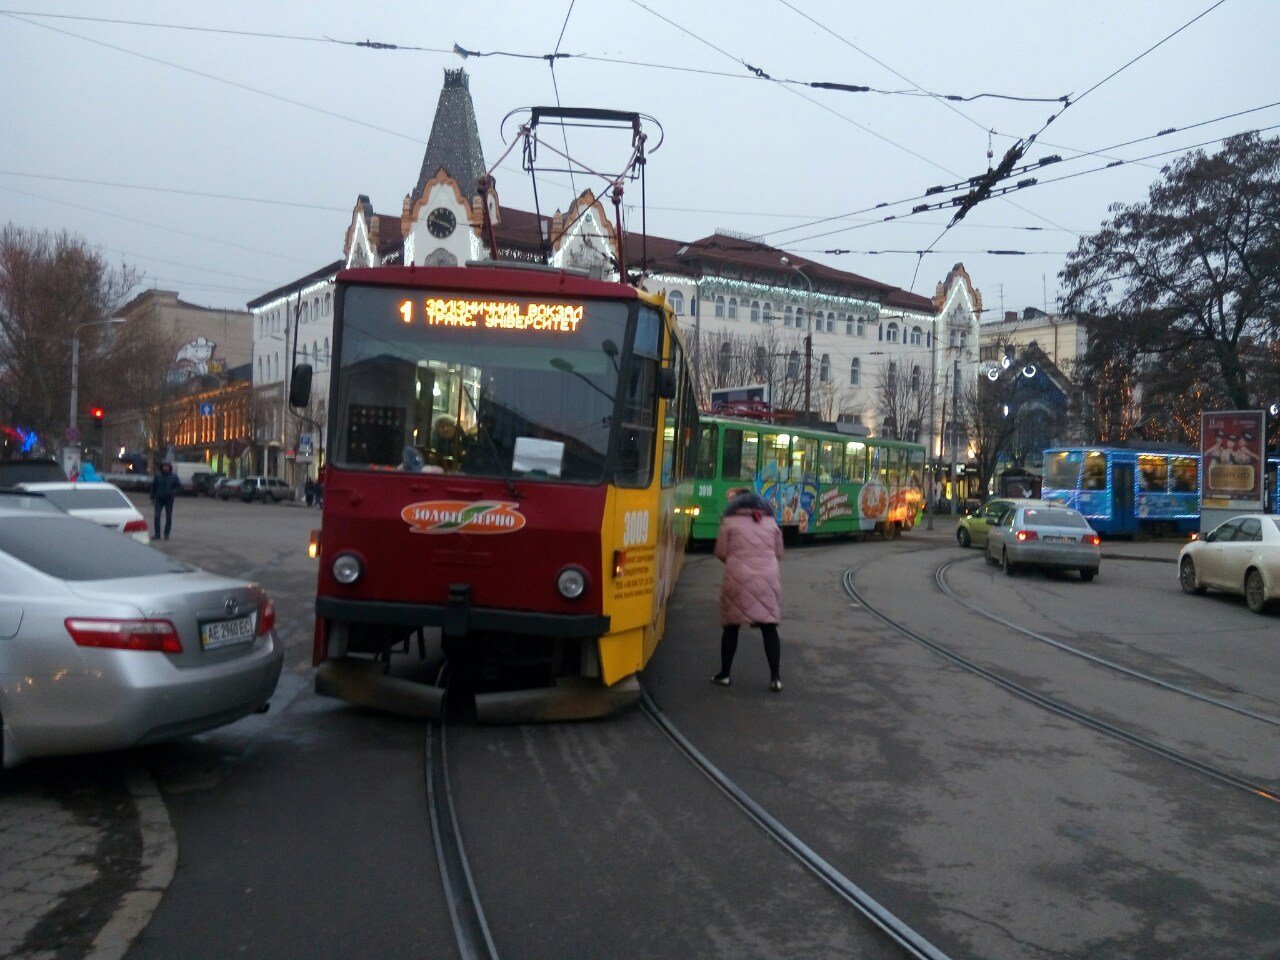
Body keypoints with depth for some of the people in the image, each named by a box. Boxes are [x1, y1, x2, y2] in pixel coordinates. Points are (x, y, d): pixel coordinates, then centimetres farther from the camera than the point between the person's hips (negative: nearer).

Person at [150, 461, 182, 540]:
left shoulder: (173, 477, -1)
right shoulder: (157, 476, 0)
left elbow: (179, 486, 2)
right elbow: (153, 487, 5)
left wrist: (173, 492, -15)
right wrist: (152, 498, 2)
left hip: (169, 500, 0)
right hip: (159, 499, 0)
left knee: (168, 518, 4)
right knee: (157, 517, -8)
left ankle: (166, 534, 14)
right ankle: (157, 534, -3)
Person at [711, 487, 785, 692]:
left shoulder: (730, 523, 2)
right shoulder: (771, 523, 11)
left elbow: (721, 552, 0)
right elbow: (778, 553, 14)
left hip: (738, 578, -2)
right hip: (767, 578, 2)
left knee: (731, 626, 9)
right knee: (769, 627, 3)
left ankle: (724, 674, 17)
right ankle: (775, 677, 0)